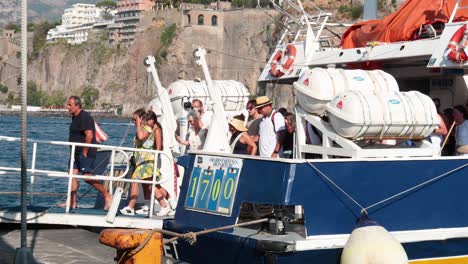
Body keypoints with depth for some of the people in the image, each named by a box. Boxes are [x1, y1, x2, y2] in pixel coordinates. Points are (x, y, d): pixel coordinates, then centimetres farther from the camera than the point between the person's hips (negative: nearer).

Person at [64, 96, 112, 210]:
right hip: (76, 153, 10)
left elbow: (89, 135, -24)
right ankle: (72, 203, 7)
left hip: (86, 153, -10)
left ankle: (107, 196, -1)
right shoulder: (75, 117, 15)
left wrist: (84, 152, -21)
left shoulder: (84, 117, -16)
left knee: (87, 176, -13)